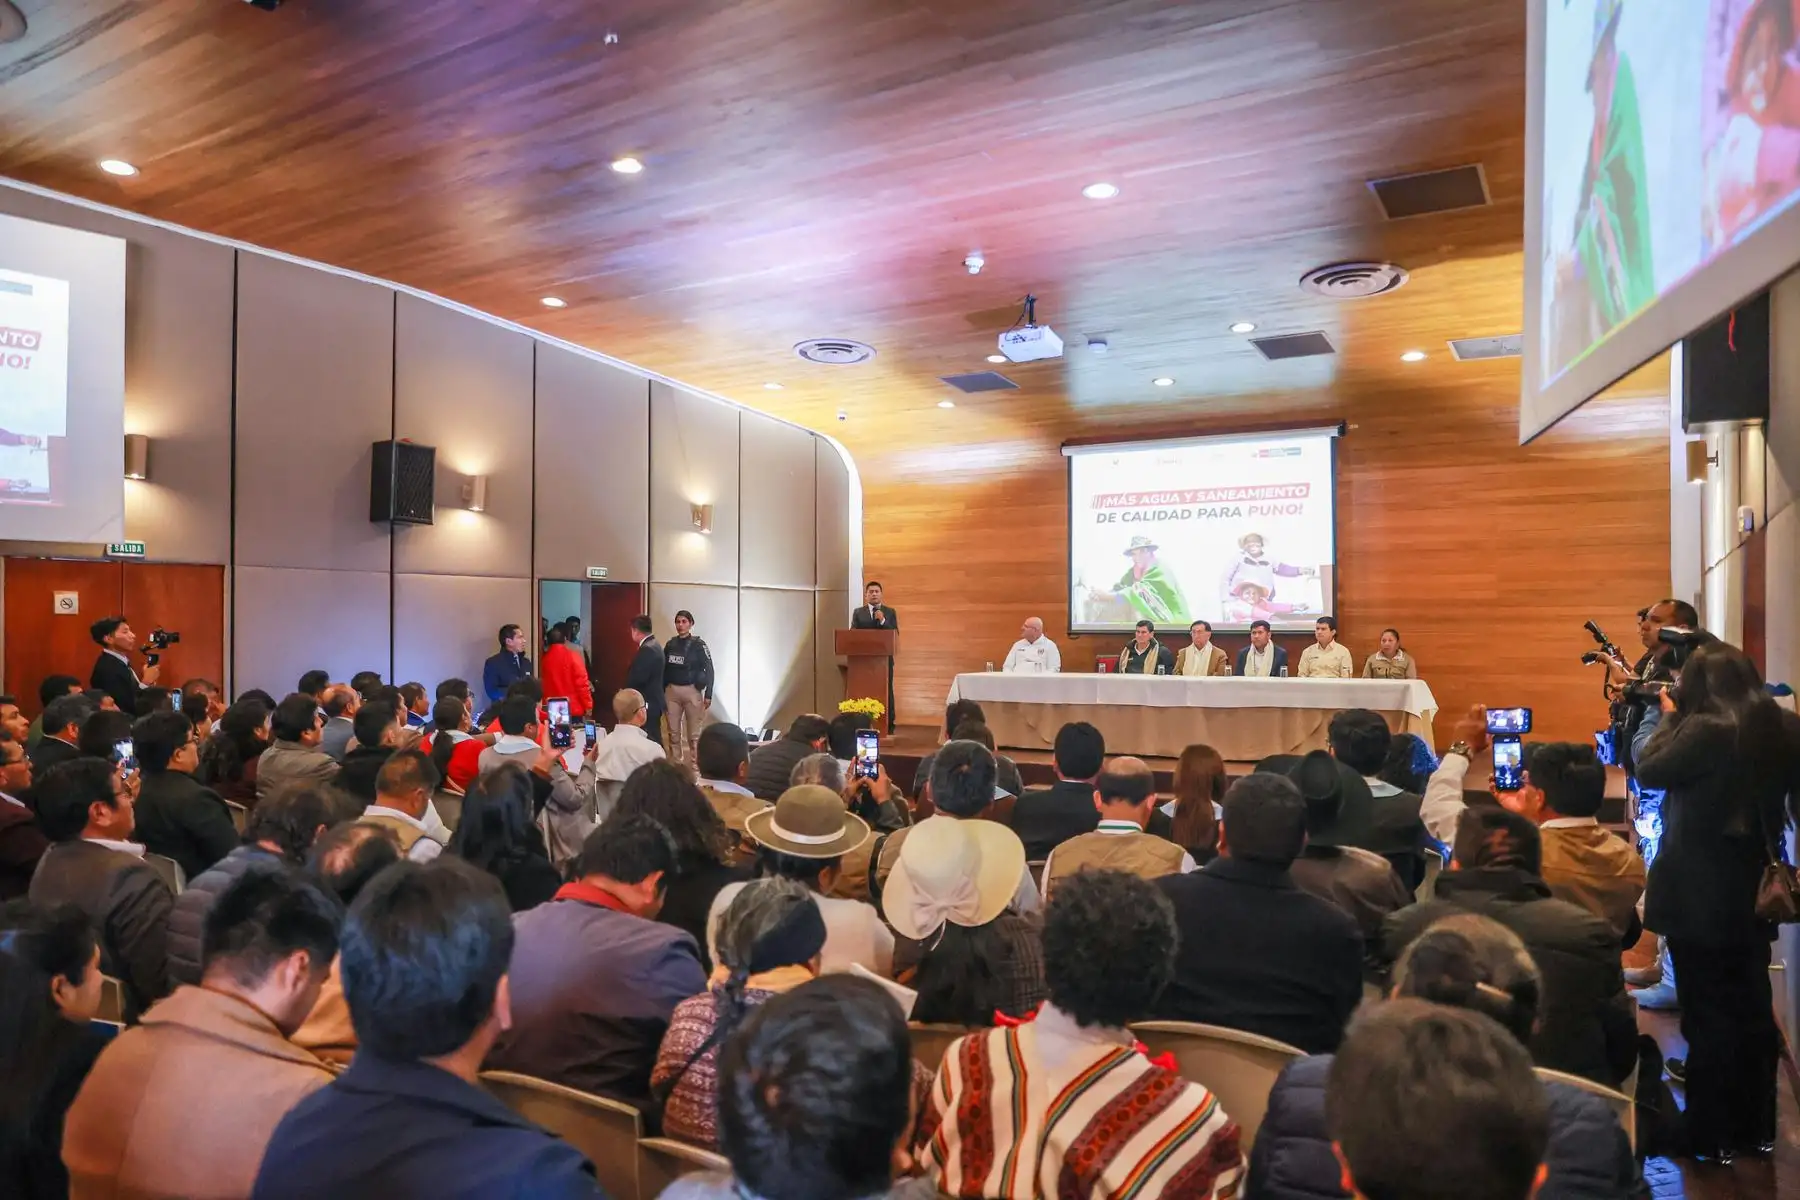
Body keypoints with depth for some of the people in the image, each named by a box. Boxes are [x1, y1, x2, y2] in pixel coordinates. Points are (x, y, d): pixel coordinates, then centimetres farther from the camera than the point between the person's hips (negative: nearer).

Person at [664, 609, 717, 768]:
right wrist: (661, 693, 6)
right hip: (672, 691, 4)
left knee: (694, 735, -1)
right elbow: (664, 670, 10)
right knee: (674, 733, 7)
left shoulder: (698, 644, -4)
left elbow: (709, 670, -5)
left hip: (692, 691, -4)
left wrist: (708, 695, -10)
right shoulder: (670, 644, 7)